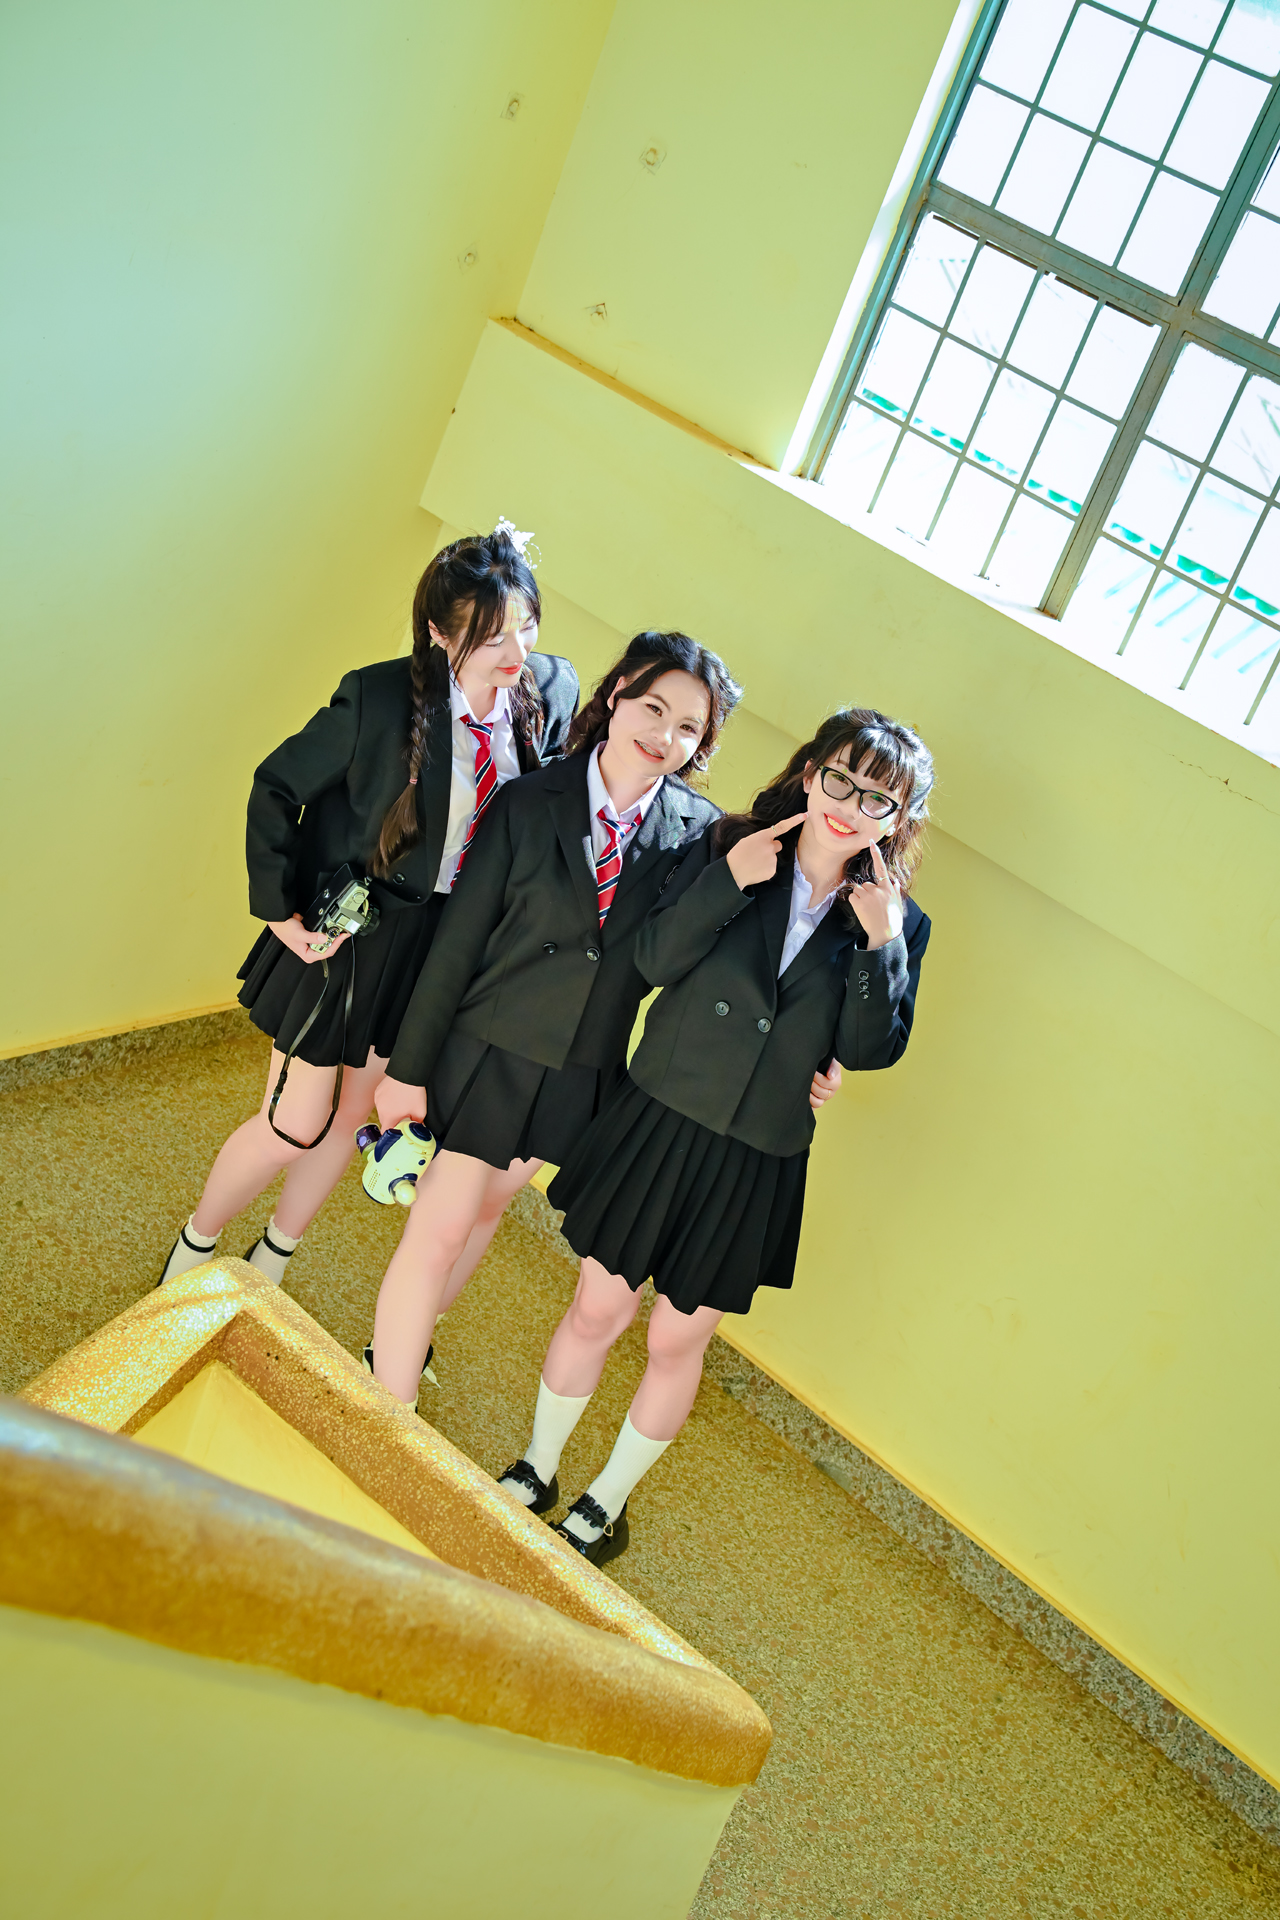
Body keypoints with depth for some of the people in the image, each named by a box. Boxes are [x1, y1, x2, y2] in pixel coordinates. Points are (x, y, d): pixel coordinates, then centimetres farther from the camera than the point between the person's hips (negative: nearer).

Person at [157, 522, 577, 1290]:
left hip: (442, 940, 4)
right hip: (350, 932, -4)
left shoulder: (552, 691, -10)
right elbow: (276, 789, -10)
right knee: (297, 1125, 4)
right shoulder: (379, 696, -22)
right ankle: (195, 1247, 33)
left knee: (351, 1113, 18)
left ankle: (271, 1264, 41)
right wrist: (280, 911, -11)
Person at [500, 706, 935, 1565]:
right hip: (658, 1123, 0)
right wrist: (726, 881, -24)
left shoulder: (898, 924, -4)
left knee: (678, 1339, 14)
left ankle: (608, 1503, 37)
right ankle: (536, 1471, 38)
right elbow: (656, 959, -13)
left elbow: (868, 1051, -10)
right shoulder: (731, 848, -6)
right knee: (599, 1308, 13)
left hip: (755, 1168, 0)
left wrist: (881, 945, -22)